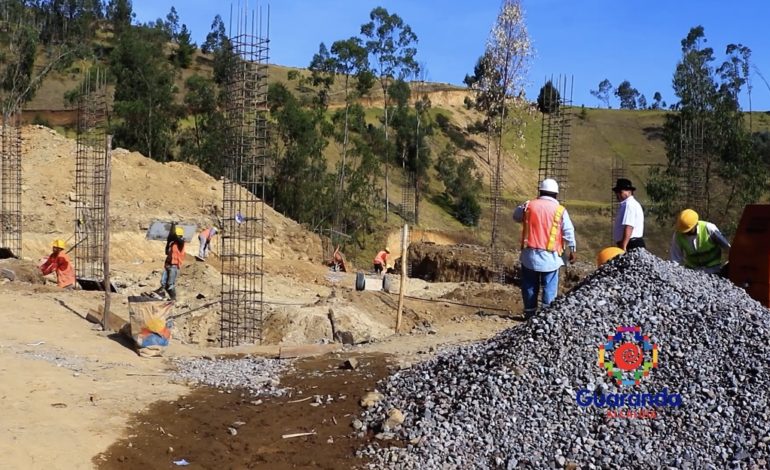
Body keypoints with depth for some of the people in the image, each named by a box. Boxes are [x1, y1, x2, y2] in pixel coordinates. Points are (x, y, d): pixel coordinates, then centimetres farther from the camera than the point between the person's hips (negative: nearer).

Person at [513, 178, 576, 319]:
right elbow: (569, 232, -1)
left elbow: (516, 216, 17)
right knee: (549, 287, 6)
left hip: (529, 254, 2)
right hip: (550, 256, -1)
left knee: (530, 286, 12)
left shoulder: (529, 205, 0)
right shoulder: (560, 210, -3)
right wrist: (572, 250, 7)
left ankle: (530, 312, 16)